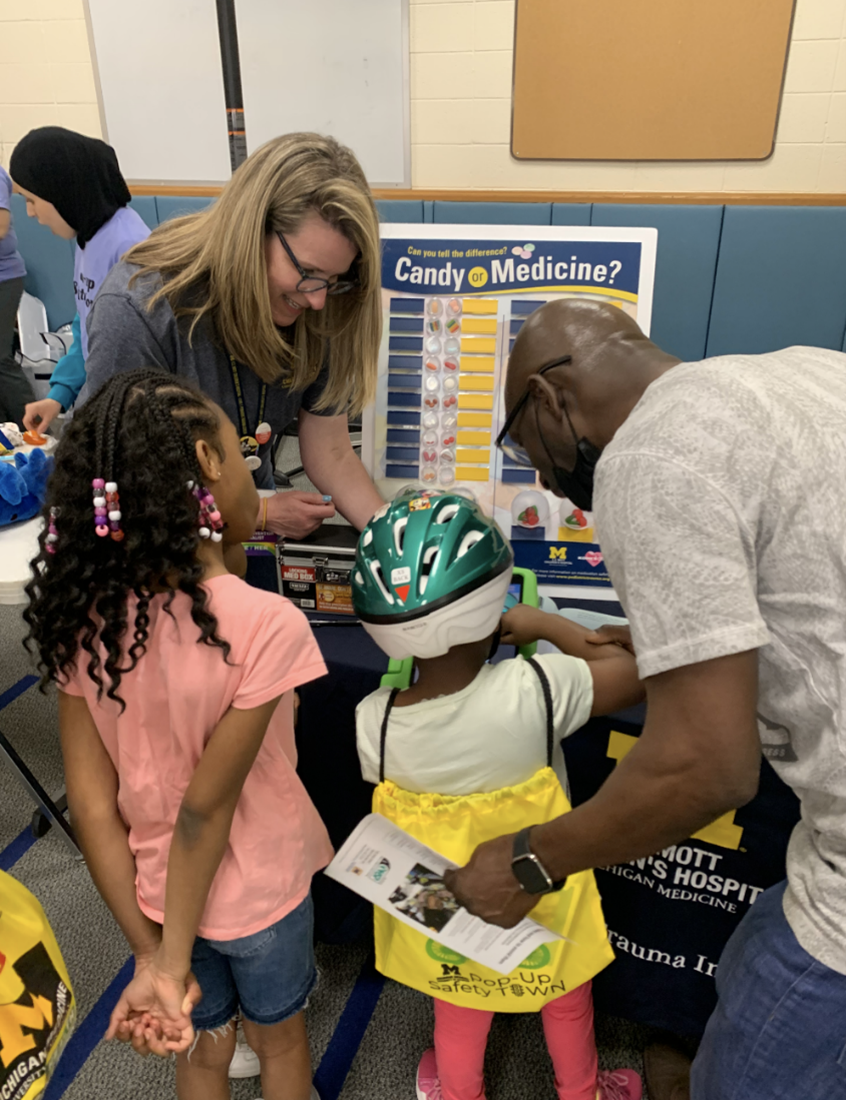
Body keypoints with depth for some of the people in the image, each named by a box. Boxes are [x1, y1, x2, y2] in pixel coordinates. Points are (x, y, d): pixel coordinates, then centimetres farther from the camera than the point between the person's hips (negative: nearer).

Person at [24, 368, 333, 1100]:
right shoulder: (265, 624, -32)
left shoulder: (82, 617, -16)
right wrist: (171, 959, -13)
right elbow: (205, 807, -26)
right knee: (279, 1038, 28)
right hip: (259, 890, -3)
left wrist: (150, 954, -7)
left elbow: (90, 804, -14)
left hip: (154, 890, 4)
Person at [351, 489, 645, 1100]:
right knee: (566, 1000, 31)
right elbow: (637, 672, -19)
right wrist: (548, 624, -12)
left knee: (458, 1014, 31)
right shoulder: (535, 689, -34)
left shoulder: (374, 721, -25)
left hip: (442, 905, 2)